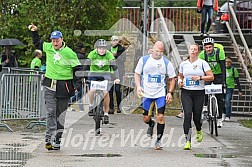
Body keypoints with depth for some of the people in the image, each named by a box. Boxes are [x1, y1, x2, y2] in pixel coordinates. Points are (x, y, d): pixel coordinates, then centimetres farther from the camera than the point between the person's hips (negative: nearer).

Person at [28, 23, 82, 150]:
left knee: (61, 115, 6)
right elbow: (37, 43, 26)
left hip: (64, 86, -2)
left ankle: (57, 139, 12)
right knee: (50, 112, -8)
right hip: (50, 85, 2)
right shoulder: (48, 47, 6)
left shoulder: (69, 53, -6)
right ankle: (49, 139, -14)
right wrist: (34, 32, 16)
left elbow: (77, 68, -2)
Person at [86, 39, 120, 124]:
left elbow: (114, 67, -16)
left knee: (106, 92, -20)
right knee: (92, 90, -27)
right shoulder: (92, 54, -15)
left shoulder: (109, 55, -13)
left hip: (105, 74, 0)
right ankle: (91, 105, 2)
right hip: (94, 74, 0)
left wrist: (117, 78, -29)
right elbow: (85, 66, -18)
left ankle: (106, 113, -8)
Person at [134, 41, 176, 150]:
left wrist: (170, 92, -4)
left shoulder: (166, 63, -2)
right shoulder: (144, 60, -1)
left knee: (160, 117, -12)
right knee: (146, 118, 6)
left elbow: (172, 78, 6)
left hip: (161, 94, -1)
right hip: (147, 94, 1)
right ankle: (151, 125, 43)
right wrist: (138, 86, -6)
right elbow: (137, 73, 10)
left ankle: (158, 140, 1)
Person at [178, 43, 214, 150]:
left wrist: (200, 78, -16)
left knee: (197, 116, 0)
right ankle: (187, 141, -14)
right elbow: (180, 76, 25)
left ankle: (199, 131, 37)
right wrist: (179, 81, 4)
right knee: (187, 115, -14)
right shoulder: (183, 64, 9)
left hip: (199, 93, -1)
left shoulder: (202, 63, 1)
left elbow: (211, 77, -2)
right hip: (186, 92, 1)